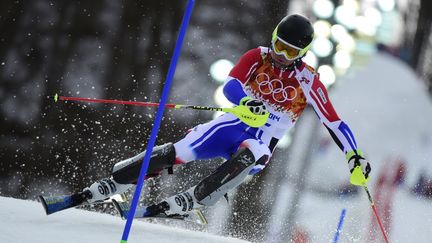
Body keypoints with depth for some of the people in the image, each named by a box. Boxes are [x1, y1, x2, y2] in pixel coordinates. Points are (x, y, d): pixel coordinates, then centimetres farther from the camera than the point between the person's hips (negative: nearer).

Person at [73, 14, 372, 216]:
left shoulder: (308, 81, -7)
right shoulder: (257, 57, -4)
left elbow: (334, 122, -5)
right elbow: (230, 86, -18)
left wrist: (354, 154, -17)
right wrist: (246, 101, -41)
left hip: (260, 144, -1)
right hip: (231, 125, 2)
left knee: (247, 157, -39)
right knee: (177, 153, -17)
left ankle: (189, 201, -37)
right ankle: (111, 183, -8)